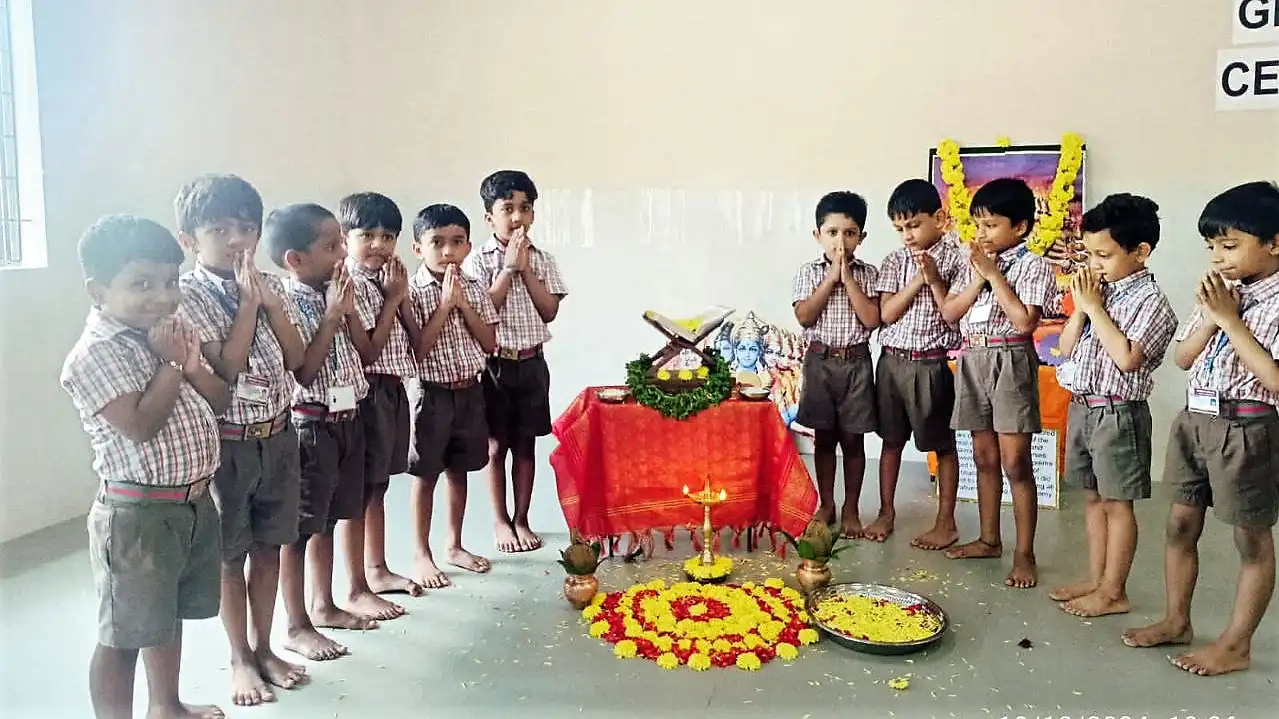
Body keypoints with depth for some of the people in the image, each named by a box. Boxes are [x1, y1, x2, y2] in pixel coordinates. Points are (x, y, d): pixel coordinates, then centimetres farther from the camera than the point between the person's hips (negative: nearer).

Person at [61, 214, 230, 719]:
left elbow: (220, 402, 10)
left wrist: (192, 366, -8)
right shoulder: (96, 353, -16)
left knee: (169, 617, 24)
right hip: (138, 514, -8)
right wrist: (171, 365, -17)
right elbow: (141, 425, -26)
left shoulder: (172, 333, 9)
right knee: (124, 634, 5)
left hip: (194, 502, 9)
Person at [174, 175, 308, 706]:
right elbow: (226, 369, -20)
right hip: (227, 442, -5)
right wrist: (248, 302, -19)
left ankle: (263, 647, 30)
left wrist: (271, 303, -12)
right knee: (232, 555, 8)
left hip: (279, 435, 5)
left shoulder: (270, 285, 3)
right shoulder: (188, 294, -12)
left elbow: (297, 361, -1)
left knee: (269, 547, 14)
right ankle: (240, 659, 24)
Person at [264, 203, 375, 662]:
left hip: (346, 419, 8)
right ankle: (297, 628, 13)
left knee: (327, 521, 19)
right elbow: (304, 371, -21)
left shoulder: (333, 294, 6)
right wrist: (331, 315, -21)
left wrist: (349, 309, -2)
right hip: (310, 425, -8)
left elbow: (364, 352, 12)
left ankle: (323, 606, 32)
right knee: (299, 528, 3)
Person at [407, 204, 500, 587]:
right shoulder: (413, 292, -12)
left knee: (459, 471, 15)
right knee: (426, 476, 5)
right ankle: (422, 556, 17)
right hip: (432, 394, -5)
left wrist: (464, 304, -12)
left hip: (470, 392, 5)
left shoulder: (474, 290, 3)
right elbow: (417, 349, -18)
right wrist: (444, 304, -20)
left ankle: (455, 546, 29)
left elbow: (490, 344, -1)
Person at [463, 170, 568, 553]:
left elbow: (550, 311, -4)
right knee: (496, 446, 6)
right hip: (495, 363, -3)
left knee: (525, 444, 10)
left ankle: (521, 519, 21)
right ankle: (500, 522, 19)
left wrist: (526, 268, -11)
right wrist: (508, 267, -15)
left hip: (532, 362, 3)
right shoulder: (479, 261, -6)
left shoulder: (542, 259, 4)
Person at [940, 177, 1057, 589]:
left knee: (1015, 463, -4)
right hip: (973, 361, 6)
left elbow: (1024, 321, -19)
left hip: (1010, 363, -6)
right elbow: (948, 313, 5)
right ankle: (989, 539, 26)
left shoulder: (1033, 266, -7)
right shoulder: (974, 263, 11)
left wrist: (994, 274, -14)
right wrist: (978, 279, -8)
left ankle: (1024, 554, 4)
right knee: (984, 458, 14)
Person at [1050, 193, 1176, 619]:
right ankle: (1096, 580, 27)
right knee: (1093, 498, 15)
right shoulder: (1098, 291, 8)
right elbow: (1066, 349, 9)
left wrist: (1095, 308, -18)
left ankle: (1114, 592, 13)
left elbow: (1127, 358, -24)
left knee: (1116, 503, 3)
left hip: (1117, 412, -7)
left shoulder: (1150, 301, -13)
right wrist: (1080, 308, -5)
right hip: (1082, 406, 8)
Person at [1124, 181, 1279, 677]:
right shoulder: (1221, 294, 8)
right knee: (1181, 523, 14)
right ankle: (1176, 621, 29)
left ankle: (1237, 644, 18)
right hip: (1194, 419, 7)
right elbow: (1183, 358, 9)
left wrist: (1229, 319, -19)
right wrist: (1210, 319, -8)